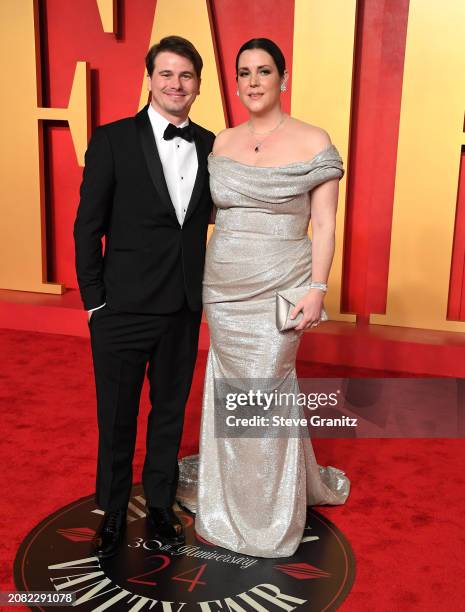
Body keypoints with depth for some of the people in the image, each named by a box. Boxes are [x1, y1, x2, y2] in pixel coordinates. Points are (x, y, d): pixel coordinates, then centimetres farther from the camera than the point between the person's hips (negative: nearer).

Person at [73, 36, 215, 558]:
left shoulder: (210, 146, 4)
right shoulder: (112, 140, -6)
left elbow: (214, 215, 10)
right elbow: (88, 226, -5)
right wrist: (94, 301, -7)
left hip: (185, 309, 3)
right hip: (124, 308, -3)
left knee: (170, 412, 16)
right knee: (117, 418, 11)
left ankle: (160, 507, 36)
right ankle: (113, 512, 33)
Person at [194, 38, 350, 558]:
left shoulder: (312, 141, -4)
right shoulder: (221, 143, 8)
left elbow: (324, 224, -5)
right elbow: (209, 210, 13)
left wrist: (317, 289, -14)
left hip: (278, 290, -4)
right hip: (222, 289, 5)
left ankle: (270, 519, 25)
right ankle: (232, 503, 35)